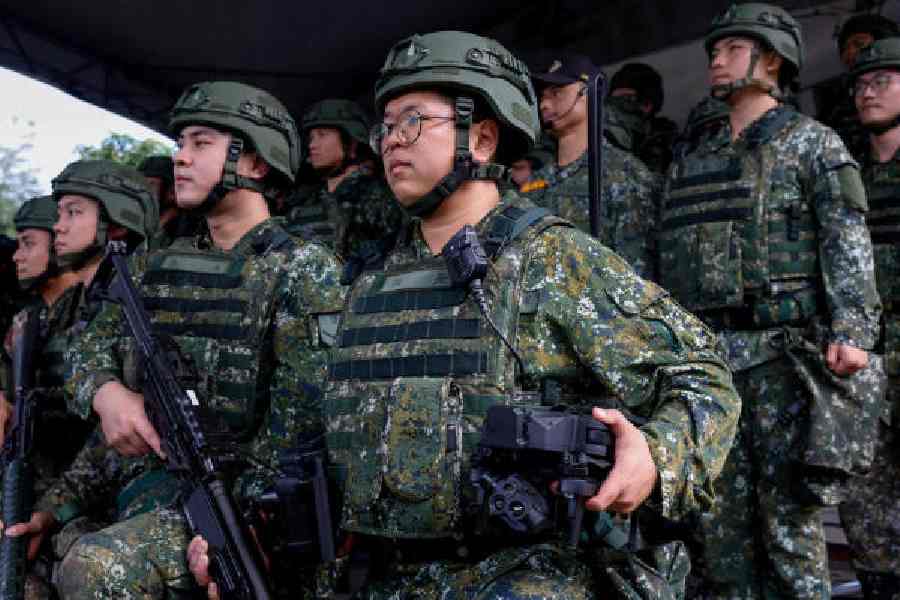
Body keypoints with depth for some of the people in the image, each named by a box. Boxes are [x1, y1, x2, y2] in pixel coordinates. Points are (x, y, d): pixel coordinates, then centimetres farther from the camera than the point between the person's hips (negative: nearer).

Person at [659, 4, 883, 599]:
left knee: (788, 514, -2)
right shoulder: (694, 158, 20)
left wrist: (853, 328, -19)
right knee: (721, 514, 6)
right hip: (707, 351, 5)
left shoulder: (809, 141, 5)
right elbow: (671, 261, 20)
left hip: (784, 348, -5)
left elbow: (848, 240, -6)